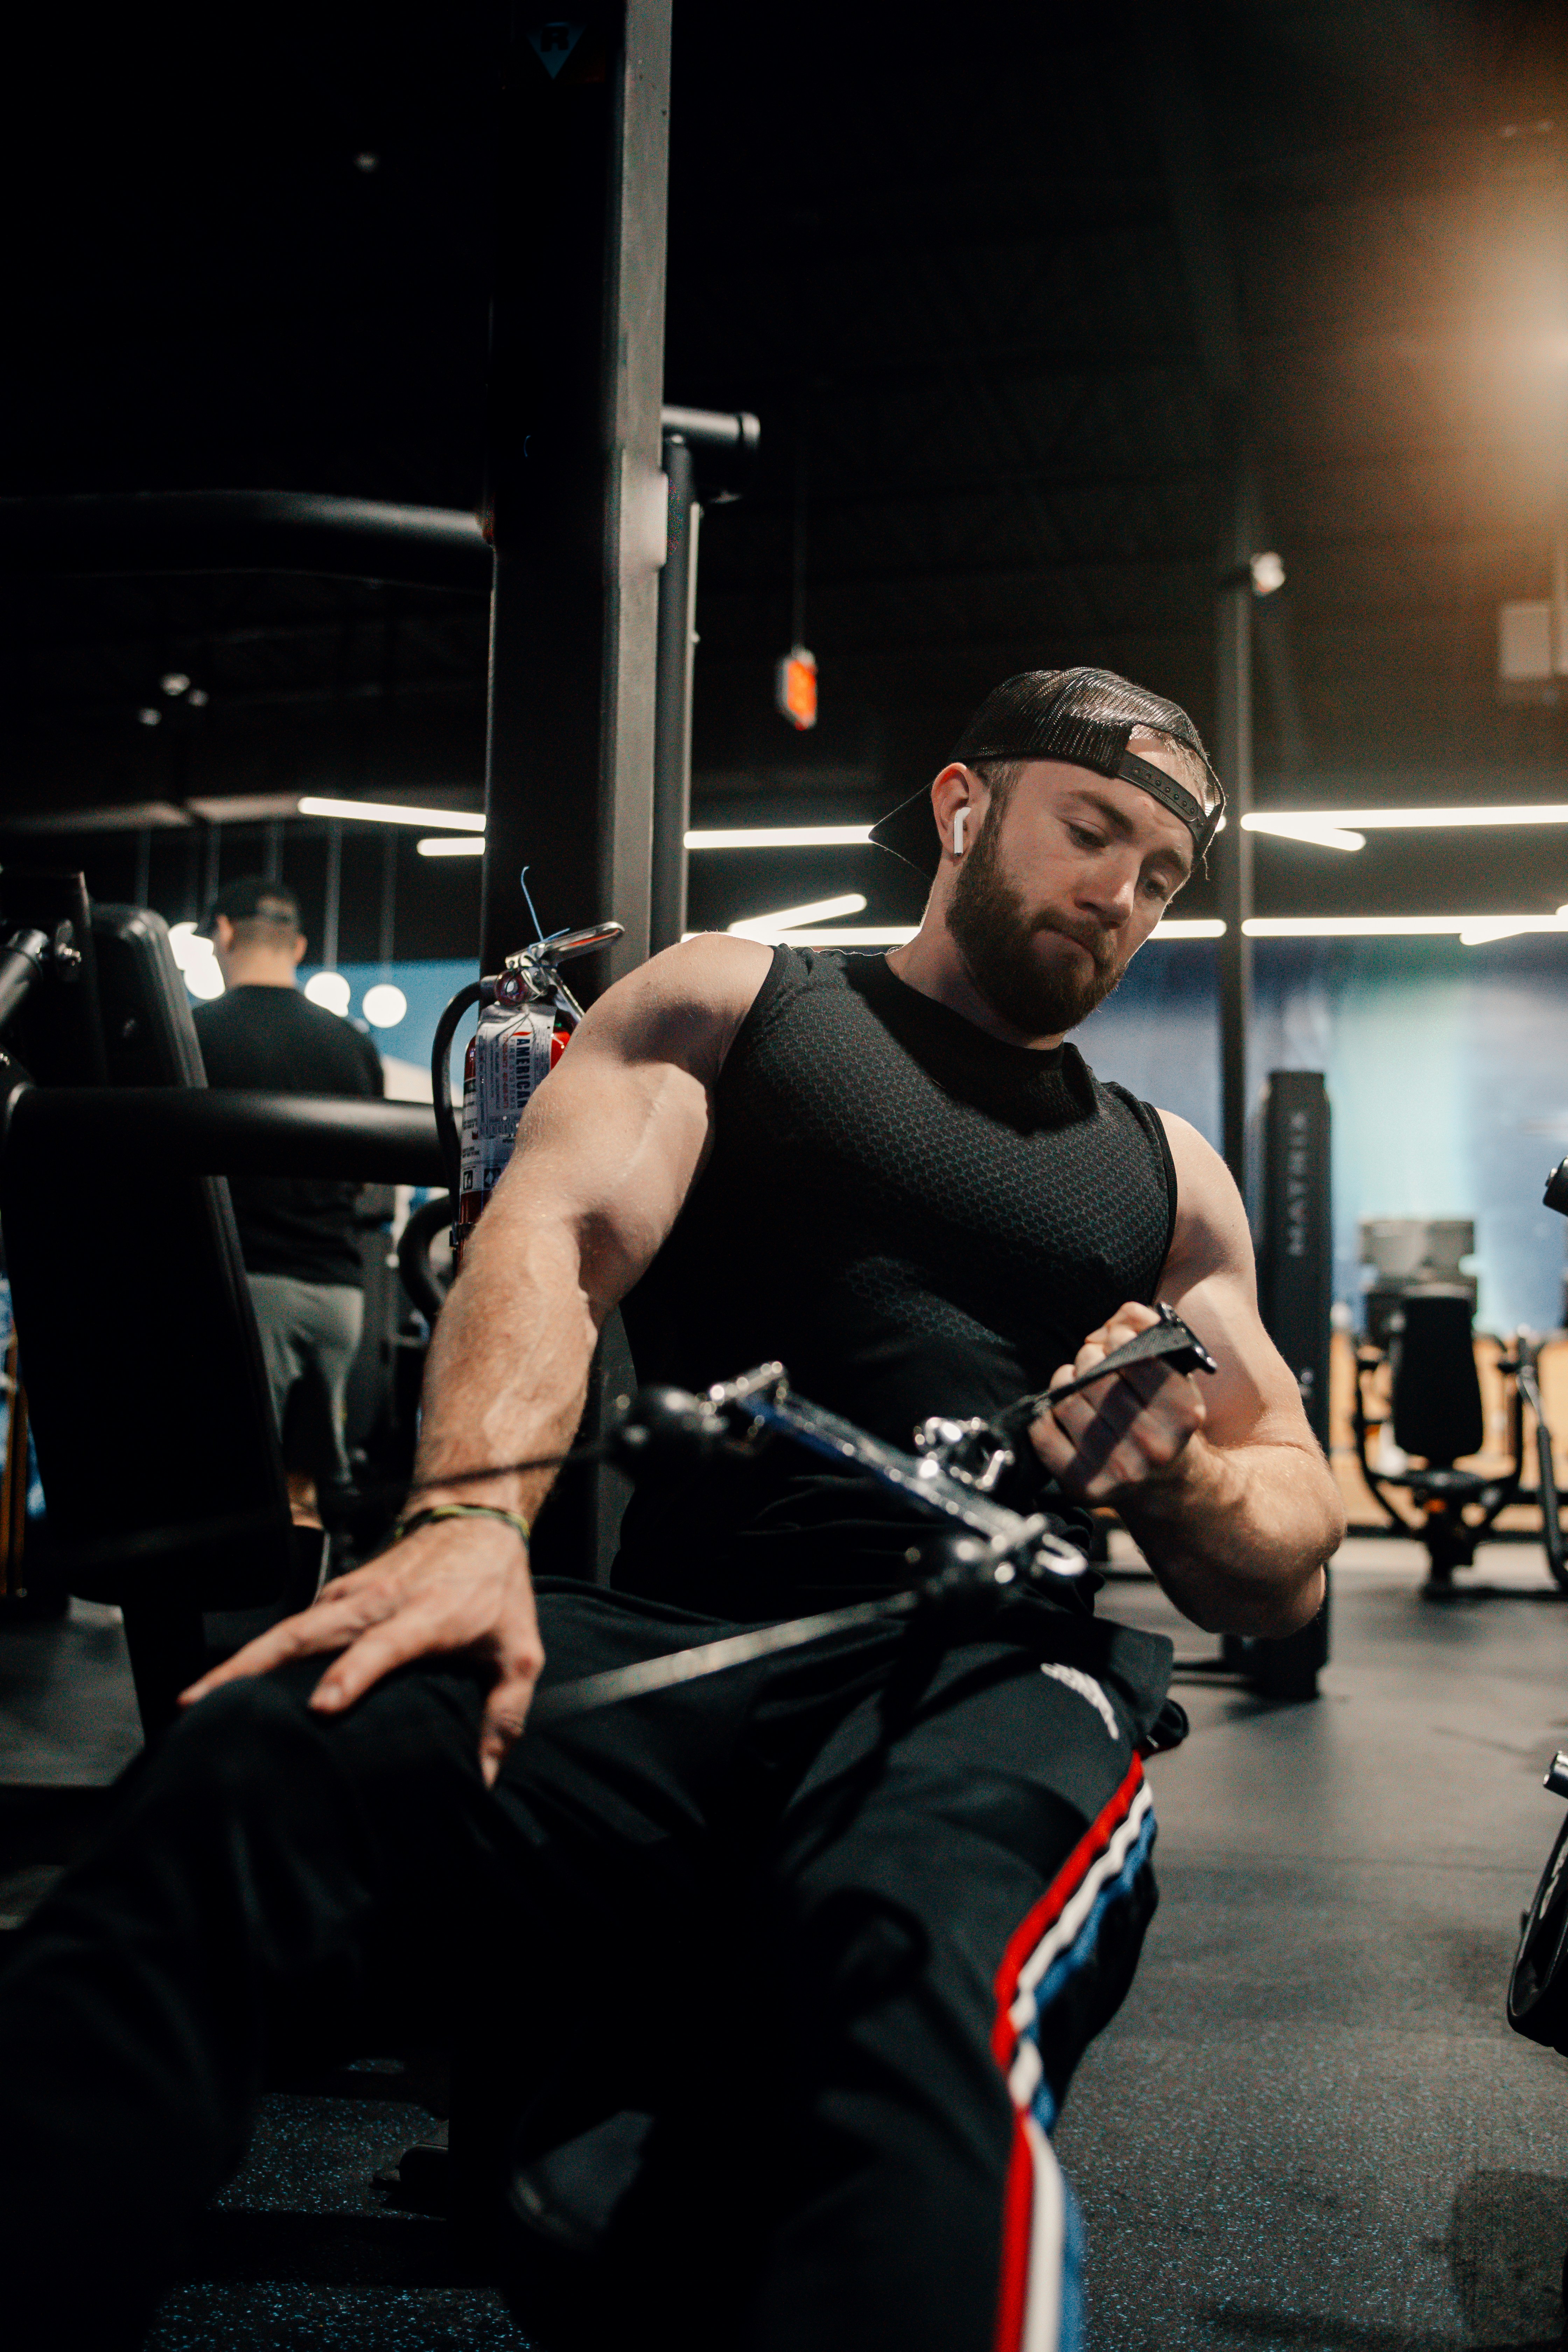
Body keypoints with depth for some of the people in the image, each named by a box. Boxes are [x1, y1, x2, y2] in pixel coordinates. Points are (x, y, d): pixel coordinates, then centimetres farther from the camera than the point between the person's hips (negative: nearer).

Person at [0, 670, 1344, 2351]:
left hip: (998, 1674, 1)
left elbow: (1286, 1577, 22)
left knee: (920, 1973, -39)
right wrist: (473, 1515, -23)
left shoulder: (1168, 1173, 26)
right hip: (676, 1640, 0)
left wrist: (1172, 1473, -3)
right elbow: (555, 1228, -2)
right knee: (248, 1779, -32)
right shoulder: (728, 1002, 19)